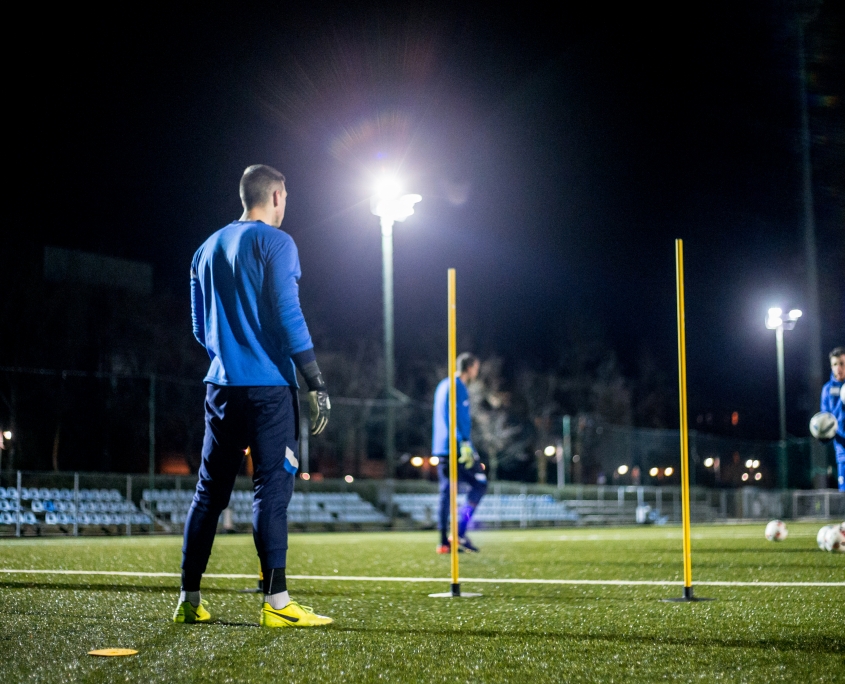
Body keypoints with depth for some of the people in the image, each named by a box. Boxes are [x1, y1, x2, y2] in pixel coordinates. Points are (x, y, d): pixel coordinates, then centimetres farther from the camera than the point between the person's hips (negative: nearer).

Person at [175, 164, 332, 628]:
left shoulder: (208, 249, 17)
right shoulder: (275, 243, -5)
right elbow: (287, 316, -13)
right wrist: (316, 383, -12)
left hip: (221, 385, 7)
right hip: (268, 385, -7)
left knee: (210, 490, 11)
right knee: (272, 486, -7)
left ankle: (189, 600, 14)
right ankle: (276, 602, -10)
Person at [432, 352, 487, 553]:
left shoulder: (443, 386, 21)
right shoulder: (458, 387, -9)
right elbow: (460, 418, -17)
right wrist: (465, 445, -19)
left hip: (441, 450, 9)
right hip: (456, 449, -9)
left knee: (446, 493, 7)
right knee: (479, 484, -2)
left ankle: (444, 542, 5)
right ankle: (460, 532, -11)